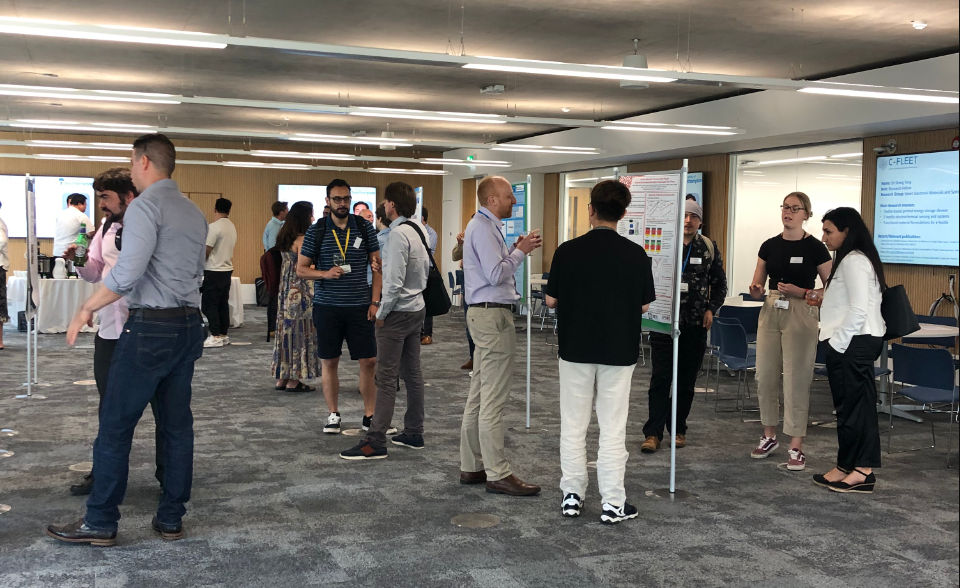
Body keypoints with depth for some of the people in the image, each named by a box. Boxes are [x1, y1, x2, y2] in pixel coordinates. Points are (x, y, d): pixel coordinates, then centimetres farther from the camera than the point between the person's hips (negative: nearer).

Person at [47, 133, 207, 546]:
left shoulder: (145, 206, -10)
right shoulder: (194, 213, 16)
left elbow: (127, 272, -19)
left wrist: (87, 309, -9)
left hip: (151, 327, -8)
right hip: (189, 324, 8)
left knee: (116, 425, 1)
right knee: (177, 424, 10)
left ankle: (100, 524, 8)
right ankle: (171, 519, 16)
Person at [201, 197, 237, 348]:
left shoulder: (213, 227, -15)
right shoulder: (232, 227, 11)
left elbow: (206, 251, -15)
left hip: (213, 271, -8)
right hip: (227, 269, 8)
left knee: (209, 304, -3)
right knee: (223, 303, 12)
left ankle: (216, 336, -4)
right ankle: (223, 334, 16)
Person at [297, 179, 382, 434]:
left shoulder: (364, 227, 4)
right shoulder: (316, 231, 1)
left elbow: (377, 266, 6)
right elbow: (301, 269, 4)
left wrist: (375, 301, -2)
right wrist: (325, 273, -16)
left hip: (360, 306, 1)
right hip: (327, 306, 0)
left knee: (369, 361, 0)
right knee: (329, 362, 6)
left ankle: (369, 414, 13)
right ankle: (333, 414, 20)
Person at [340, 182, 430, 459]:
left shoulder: (397, 234, -18)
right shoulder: (417, 232, 11)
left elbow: (394, 280, -22)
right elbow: (426, 269, 20)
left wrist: (382, 313, -13)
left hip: (398, 312, -10)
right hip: (417, 309, 10)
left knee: (386, 377, -8)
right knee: (412, 373, 13)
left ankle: (376, 442, -6)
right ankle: (414, 433, 21)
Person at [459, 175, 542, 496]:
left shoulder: (484, 225, 20)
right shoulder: (483, 228, -13)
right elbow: (496, 274, -21)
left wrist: (514, 250, 10)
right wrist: (520, 252, -9)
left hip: (484, 314, 11)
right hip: (493, 315, -11)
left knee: (479, 395, 13)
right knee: (493, 399, -8)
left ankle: (472, 466, 20)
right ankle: (497, 473, -3)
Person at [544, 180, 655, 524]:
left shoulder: (568, 251, -8)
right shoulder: (636, 255, -7)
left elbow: (551, 300, -2)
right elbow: (644, 306, 0)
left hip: (575, 349, 0)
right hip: (618, 351, 0)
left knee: (573, 425, 11)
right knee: (612, 428, 5)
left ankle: (572, 496, 17)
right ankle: (612, 504, 9)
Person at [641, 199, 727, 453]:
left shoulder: (709, 248, 6)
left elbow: (719, 283, 14)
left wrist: (711, 309, 3)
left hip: (695, 325, 3)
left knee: (686, 380, 9)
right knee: (660, 378, -4)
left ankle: (678, 429, 21)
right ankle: (653, 433, -1)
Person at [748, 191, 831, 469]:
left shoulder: (815, 247, -6)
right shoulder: (769, 246, 7)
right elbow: (757, 287, 11)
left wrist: (801, 292, -19)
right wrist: (755, 290, -12)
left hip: (801, 315, -5)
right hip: (770, 313, 5)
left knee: (796, 380, -3)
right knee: (765, 377, 7)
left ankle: (796, 446, 5)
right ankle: (769, 436, 23)